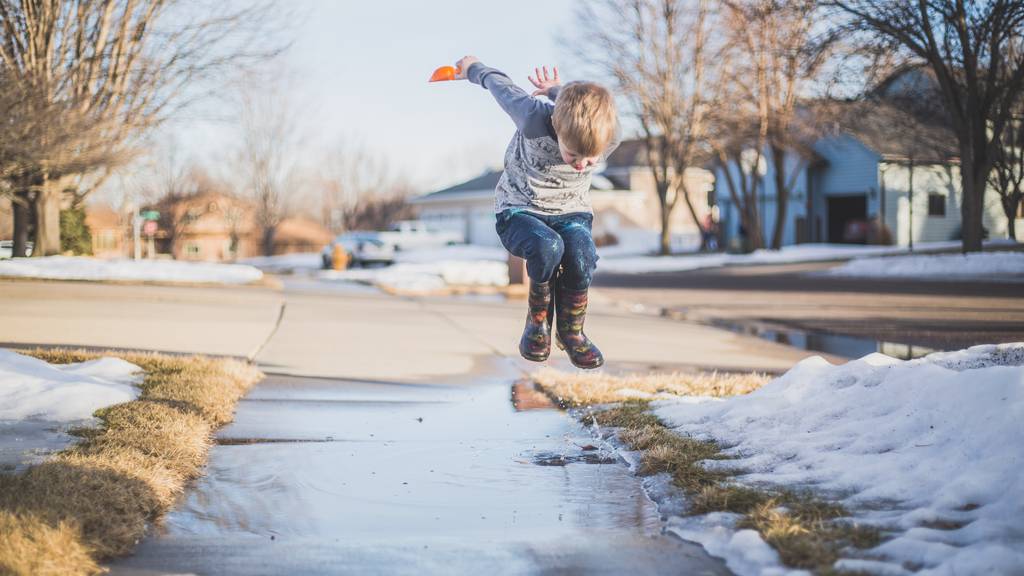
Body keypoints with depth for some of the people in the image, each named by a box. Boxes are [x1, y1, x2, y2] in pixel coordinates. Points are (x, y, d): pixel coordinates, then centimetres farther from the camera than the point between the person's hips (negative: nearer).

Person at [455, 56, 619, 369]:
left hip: (571, 213, 3)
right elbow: (502, 86, -9)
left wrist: (557, 92, 18)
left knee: (583, 256, -31)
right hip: (519, 213, -3)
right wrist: (474, 69, 10)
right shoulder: (535, 118, -31)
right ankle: (537, 322, -7)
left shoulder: (610, 138, -22)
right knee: (548, 247, -36)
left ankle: (571, 330, -3)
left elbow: (583, 105, 2)